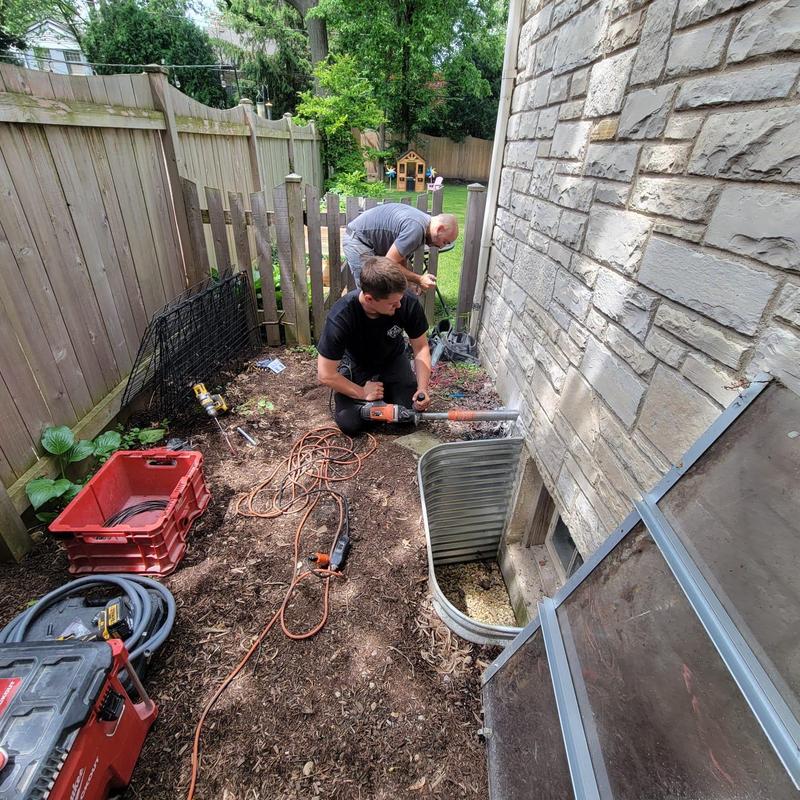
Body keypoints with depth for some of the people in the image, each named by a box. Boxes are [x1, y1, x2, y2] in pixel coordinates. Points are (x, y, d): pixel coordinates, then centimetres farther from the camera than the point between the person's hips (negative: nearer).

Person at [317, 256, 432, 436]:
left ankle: (386, 390, 18)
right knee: (349, 424, -15)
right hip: (357, 365, -1)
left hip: (392, 361, 2)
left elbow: (421, 347, -13)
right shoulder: (340, 318, -35)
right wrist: (363, 393, -20)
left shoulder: (408, 303, -29)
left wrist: (422, 388, -25)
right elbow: (326, 374, -26)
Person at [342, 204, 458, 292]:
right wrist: (418, 280, -21)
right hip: (357, 239, -10)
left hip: (372, 243, 10)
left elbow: (401, 259, 7)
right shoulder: (415, 229, -28)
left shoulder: (423, 220, 4)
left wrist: (412, 282, -6)